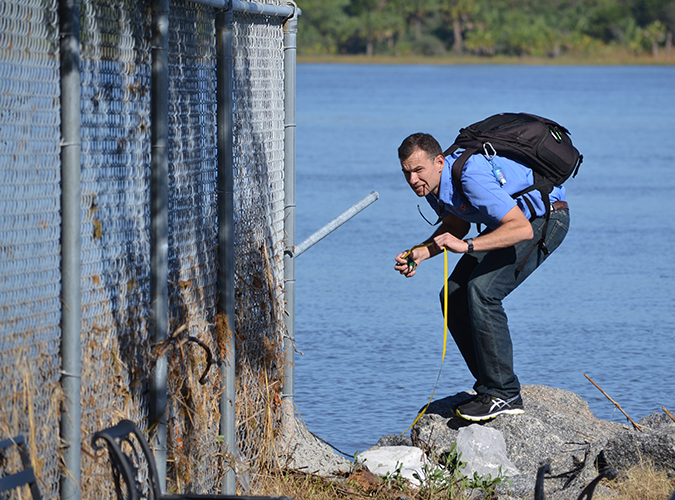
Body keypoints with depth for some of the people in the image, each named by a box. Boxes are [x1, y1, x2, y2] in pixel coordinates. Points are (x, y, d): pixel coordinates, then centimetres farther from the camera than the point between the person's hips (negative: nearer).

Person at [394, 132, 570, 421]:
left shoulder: (470, 177, -34)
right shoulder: (430, 181, -7)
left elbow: (522, 229, -39)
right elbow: (456, 226, 11)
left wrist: (466, 246, -44)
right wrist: (419, 253, -6)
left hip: (545, 220, -10)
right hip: (511, 220, 10)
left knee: (482, 291, -25)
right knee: (454, 297, 2)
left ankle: (503, 396, -20)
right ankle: (491, 386, 11)